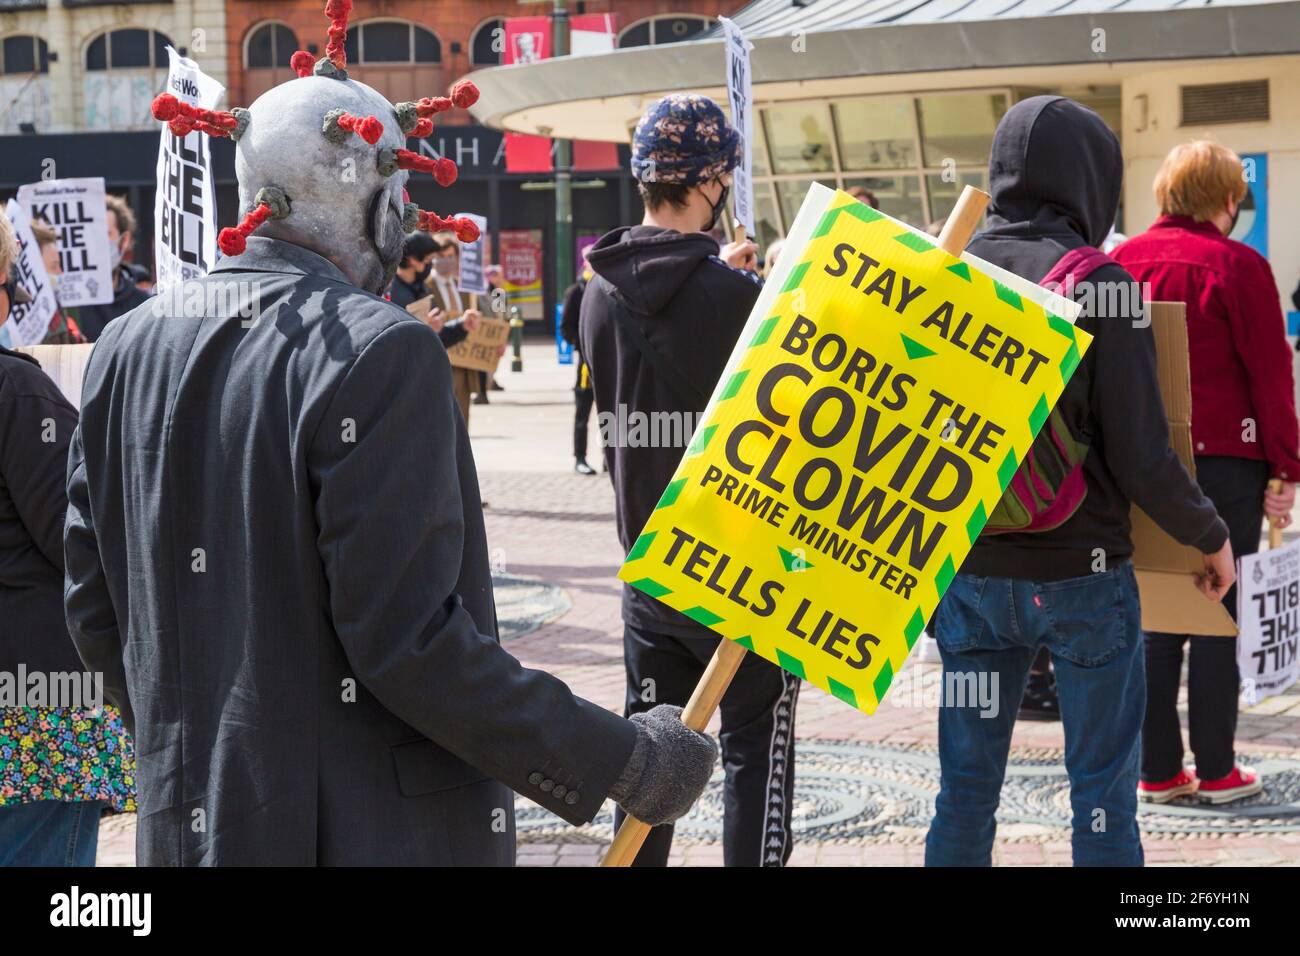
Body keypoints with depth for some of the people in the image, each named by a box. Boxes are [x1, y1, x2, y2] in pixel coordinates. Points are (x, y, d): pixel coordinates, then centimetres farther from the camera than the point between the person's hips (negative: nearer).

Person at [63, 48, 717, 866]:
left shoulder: (129, 347, 5)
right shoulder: (379, 350, -16)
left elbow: (96, 610, 11)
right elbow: (409, 639, -21)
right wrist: (626, 763, -15)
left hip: (187, 825, 7)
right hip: (378, 831, -7)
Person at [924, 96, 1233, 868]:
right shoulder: (1098, 282, -13)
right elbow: (1141, 454, -14)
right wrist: (1211, 536, 2)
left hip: (970, 573, 4)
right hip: (1080, 574, -4)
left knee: (966, 786, 11)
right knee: (1103, 791, 6)